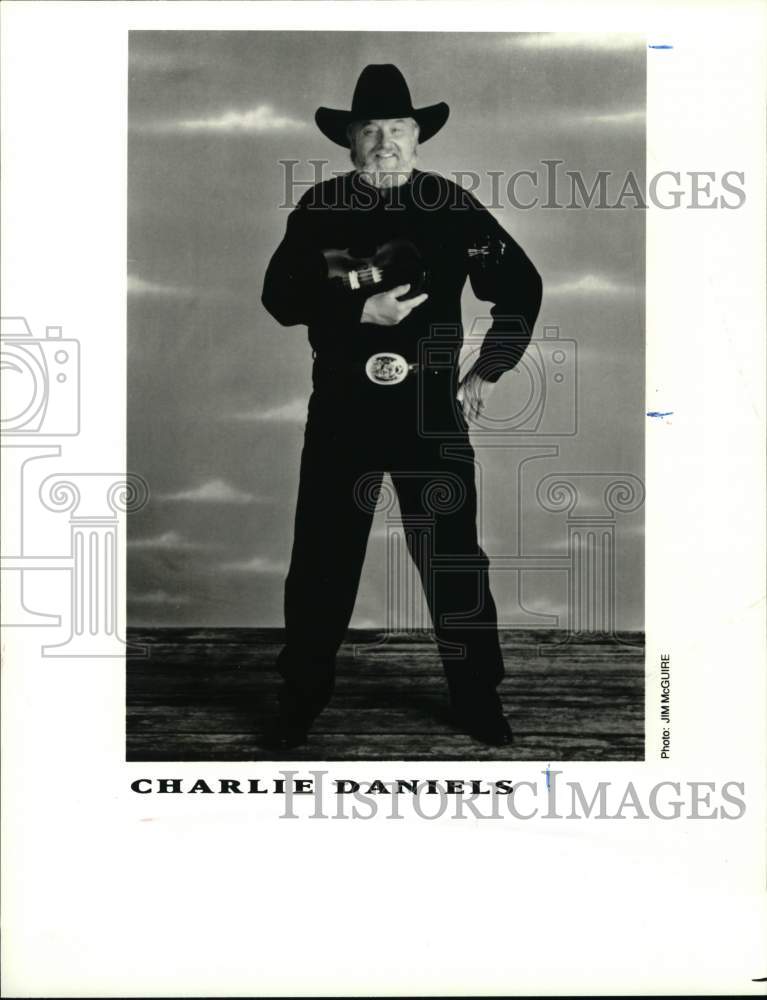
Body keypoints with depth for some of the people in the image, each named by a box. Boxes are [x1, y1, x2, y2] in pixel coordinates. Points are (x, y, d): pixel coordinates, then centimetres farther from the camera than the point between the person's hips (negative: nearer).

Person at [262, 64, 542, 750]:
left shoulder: (453, 206, -1)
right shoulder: (320, 208, 1)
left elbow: (520, 286, 5)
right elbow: (280, 296, -4)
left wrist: (488, 370, 0)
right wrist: (360, 310, -17)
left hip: (431, 408, -1)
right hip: (341, 408, 1)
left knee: (454, 558, 4)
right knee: (323, 558, 7)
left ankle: (479, 703, 18)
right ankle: (301, 699, 23)